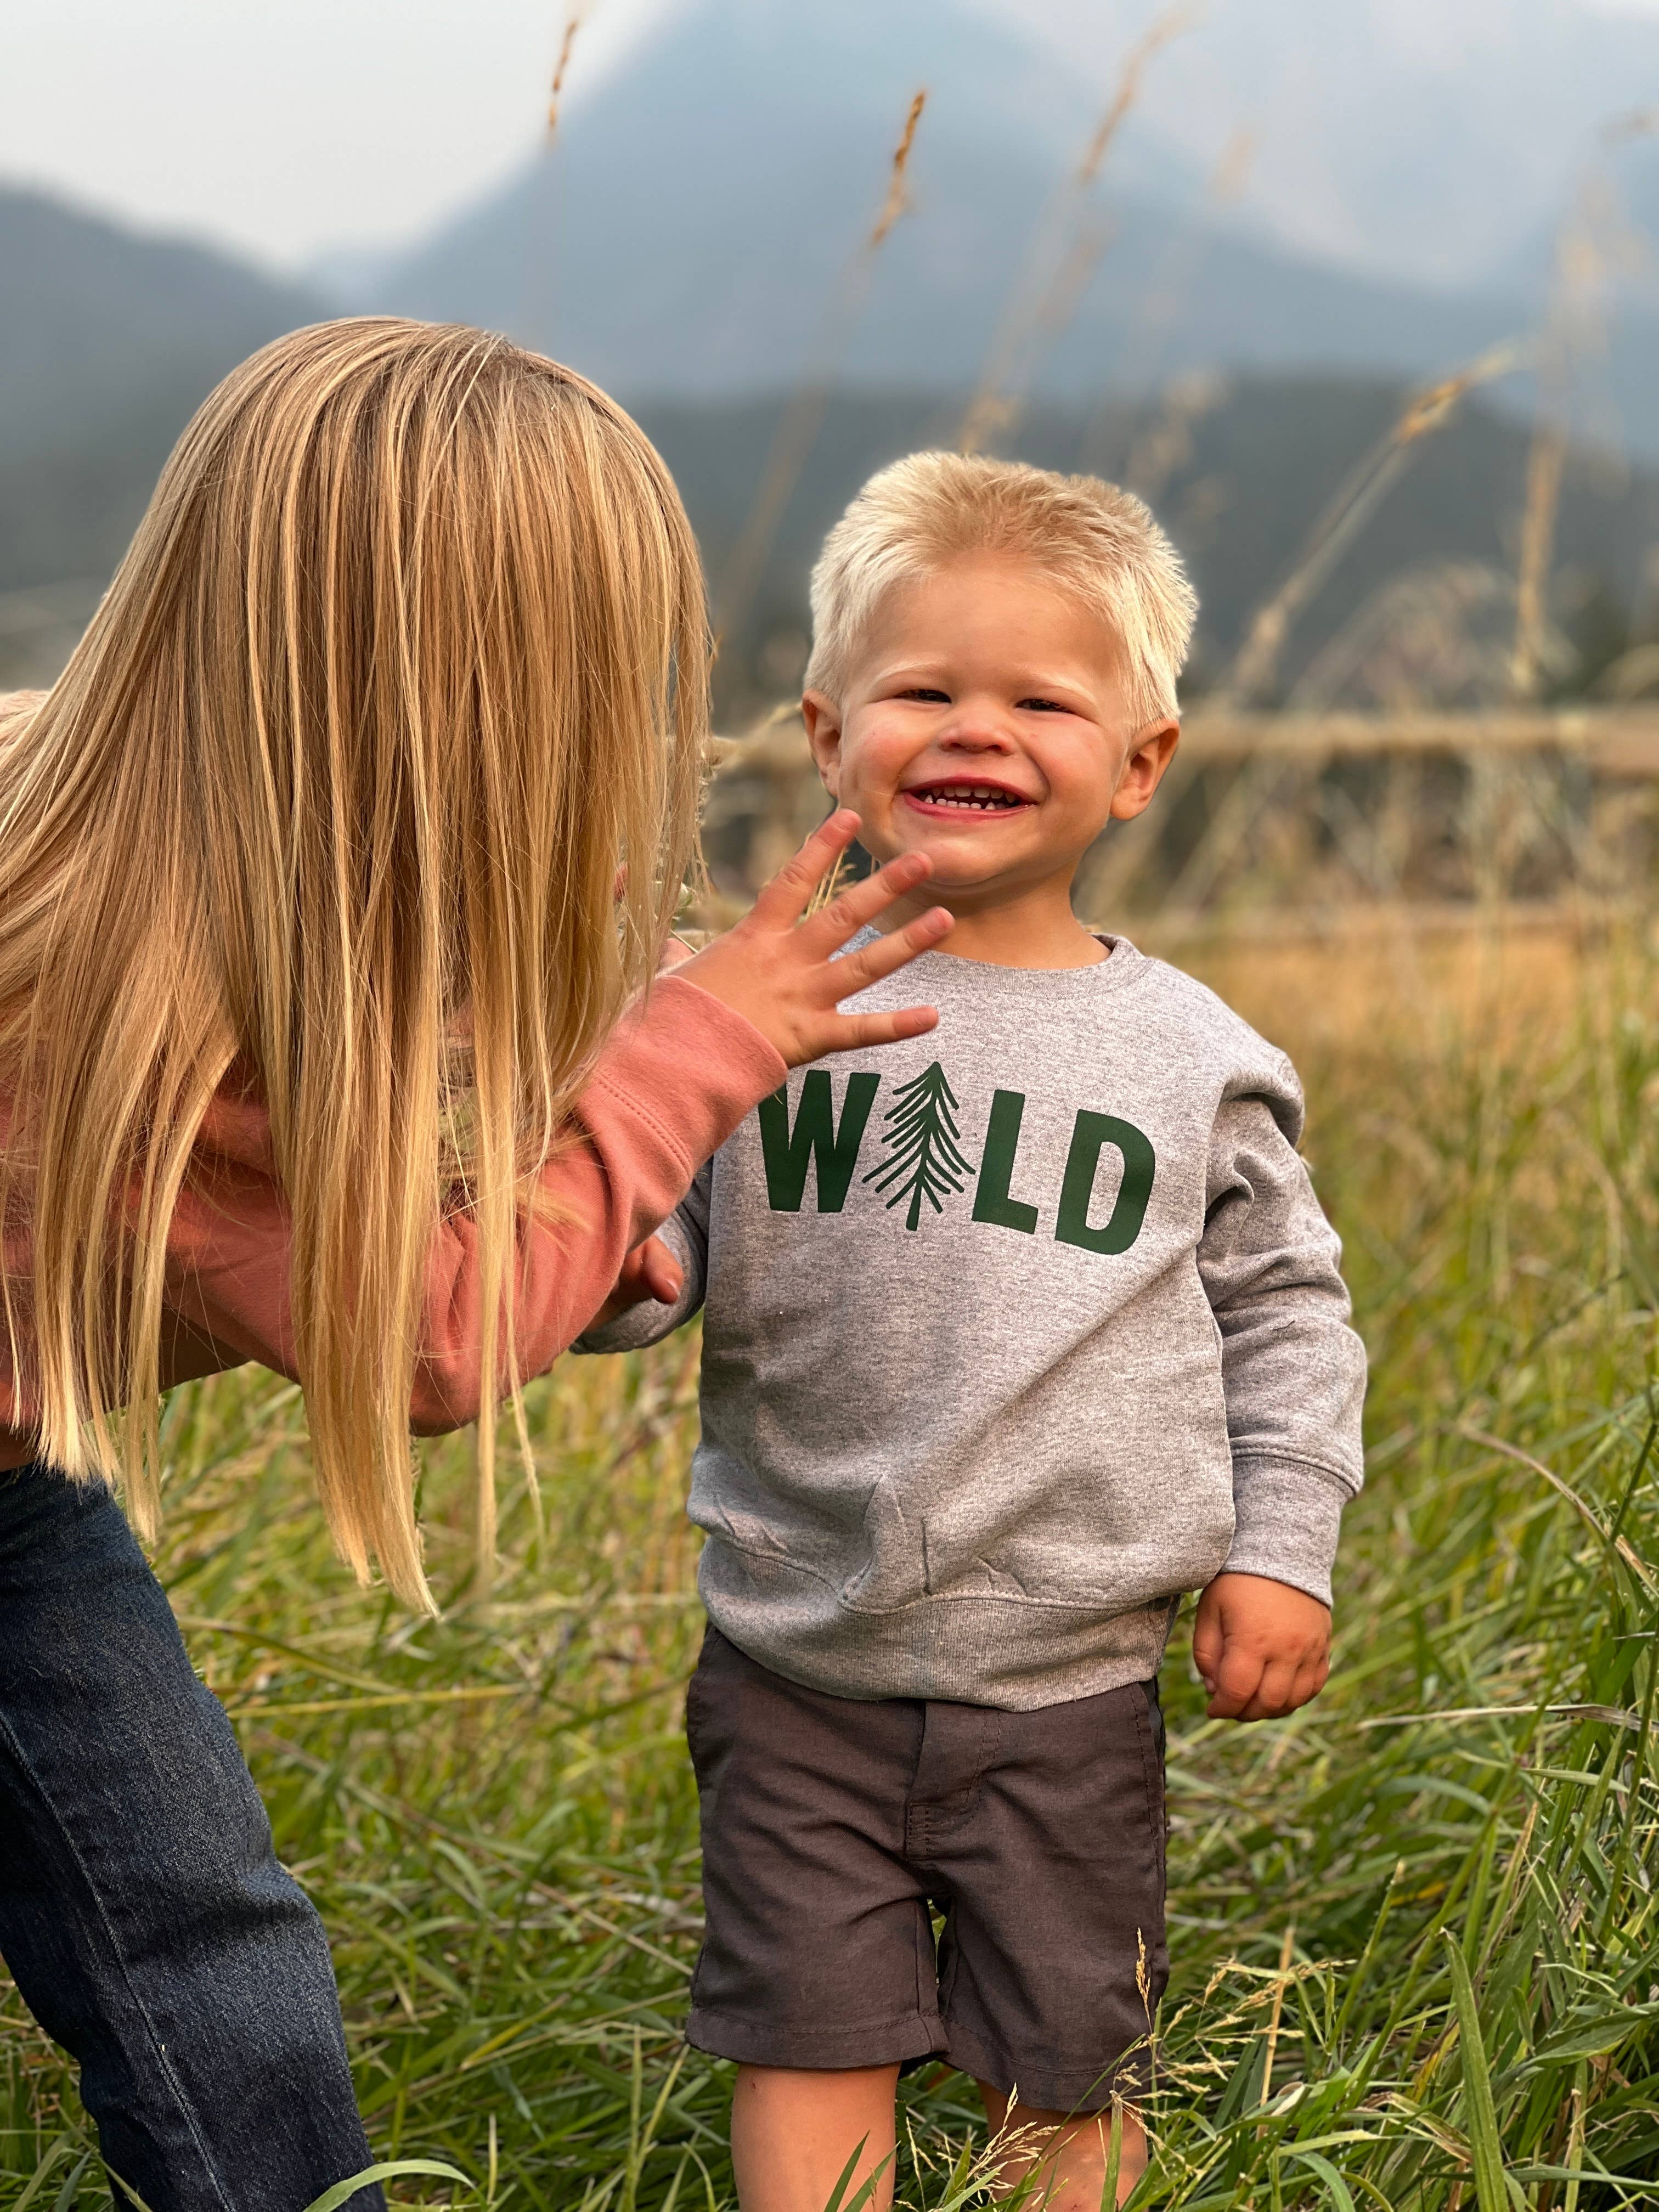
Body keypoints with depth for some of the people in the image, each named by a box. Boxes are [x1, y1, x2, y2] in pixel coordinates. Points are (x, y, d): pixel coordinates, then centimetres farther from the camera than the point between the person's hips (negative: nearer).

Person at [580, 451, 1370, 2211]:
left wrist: (1282, 1550, 1)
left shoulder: (1189, 1057, 0)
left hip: (1069, 1687, 0)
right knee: (808, 2054, 7)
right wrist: (615, 1273, -20)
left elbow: (1286, 1310, 8)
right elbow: (656, 1237, 3)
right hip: (798, 1669, 0)